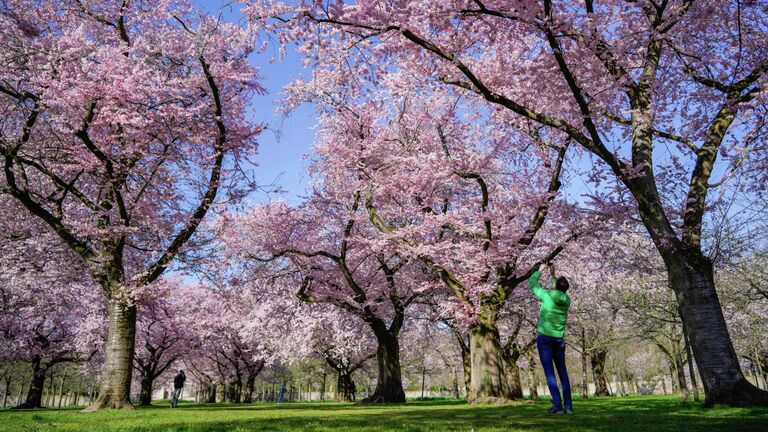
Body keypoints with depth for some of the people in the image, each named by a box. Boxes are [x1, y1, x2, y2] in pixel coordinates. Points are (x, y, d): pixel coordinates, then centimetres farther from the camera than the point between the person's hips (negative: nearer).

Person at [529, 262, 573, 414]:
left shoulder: (547, 295, -10)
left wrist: (539, 271, 20)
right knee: (563, 373, 11)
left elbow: (532, 283, 5)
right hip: (559, 339, 5)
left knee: (549, 373, -5)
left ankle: (557, 405, -9)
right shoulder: (566, 300, 4)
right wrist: (553, 275, 34)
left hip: (544, 337, -5)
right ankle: (568, 405, 9)